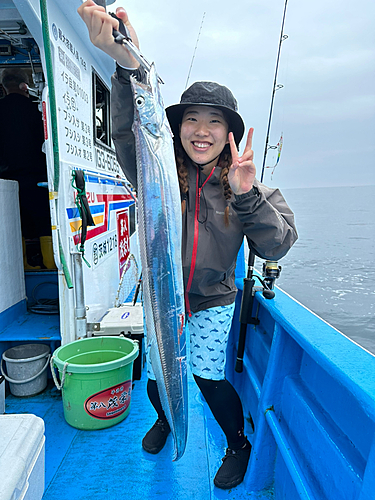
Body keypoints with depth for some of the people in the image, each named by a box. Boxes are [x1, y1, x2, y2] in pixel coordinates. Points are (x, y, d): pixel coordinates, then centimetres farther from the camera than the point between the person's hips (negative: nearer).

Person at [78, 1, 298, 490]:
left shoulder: (247, 187, -7)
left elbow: (276, 246, -17)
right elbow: (128, 132, -27)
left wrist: (248, 194, -32)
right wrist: (128, 63, -44)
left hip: (214, 302, -1)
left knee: (207, 376, -2)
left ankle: (238, 444, 32)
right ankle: (164, 418, 52)